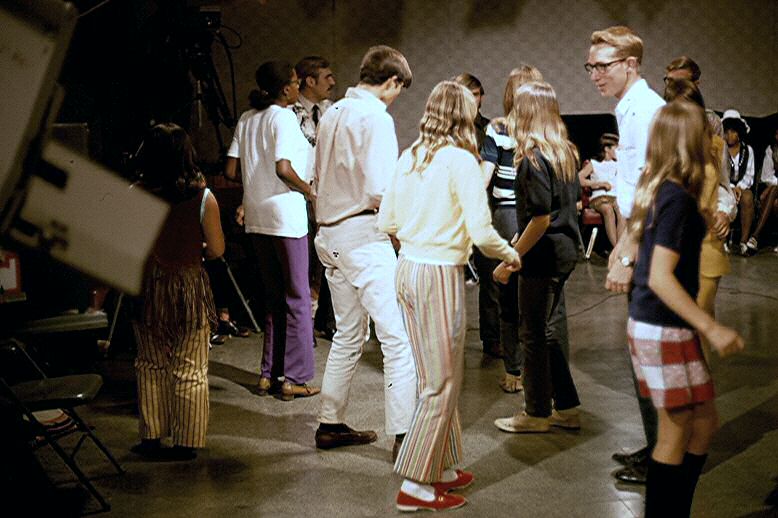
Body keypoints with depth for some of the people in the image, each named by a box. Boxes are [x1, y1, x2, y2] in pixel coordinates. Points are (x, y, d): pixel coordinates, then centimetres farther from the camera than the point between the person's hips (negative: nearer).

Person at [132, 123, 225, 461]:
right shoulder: (203, 198, -10)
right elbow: (216, 250, -5)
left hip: (149, 289, 2)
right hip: (189, 289, -1)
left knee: (150, 366, 15)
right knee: (190, 370, 7)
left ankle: (152, 437, 20)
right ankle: (187, 442, 11)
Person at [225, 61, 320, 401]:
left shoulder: (247, 118, 10)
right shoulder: (284, 118, -11)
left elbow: (230, 170, 8)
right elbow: (284, 168, -23)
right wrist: (310, 191, -8)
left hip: (256, 216, 7)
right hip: (285, 214, -7)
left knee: (273, 296, 17)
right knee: (297, 297, 3)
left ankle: (269, 374, 20)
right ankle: (294, 379, 6)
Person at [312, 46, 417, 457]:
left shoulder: (332, 114, 14)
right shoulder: (376, 117, -13)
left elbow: (319, 179, 19)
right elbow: (380, 190, -21)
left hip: (329, 233, 9)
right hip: (363, 234, -9)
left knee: (347, 335, 19)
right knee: (398, 337, -7)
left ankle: (331, 424, 26)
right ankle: (404, 435, -7)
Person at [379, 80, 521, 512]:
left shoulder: (409, 157, 8)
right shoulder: (461, 160, -13)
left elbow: (386, 222, 11)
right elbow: (481, 232, -18)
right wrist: (510, 255, 0)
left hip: (408, 268, 8)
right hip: (440, 276, -7)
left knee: (439, 377, 18)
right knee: (442, 384, 3)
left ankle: (445, 468, 29)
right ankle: (416, 485, 8)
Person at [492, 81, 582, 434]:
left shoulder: (534, 159, -19)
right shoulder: (566, 152, 8)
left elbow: (541, 219, -23)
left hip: (544, 253, -9)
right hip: (566, 249, 9)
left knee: (535, 334, 3)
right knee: (552, 328, 17)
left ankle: (537, 414, 16)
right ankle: (566, 408, 26)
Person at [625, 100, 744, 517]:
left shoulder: (657, 190, 9)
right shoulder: (678, 199, -18)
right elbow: (660, 277, -24)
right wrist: (711, 328, -24)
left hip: (649, 324, 9)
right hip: (664, 330, -9)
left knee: (704, 424, 16)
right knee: (677, 435, 2)